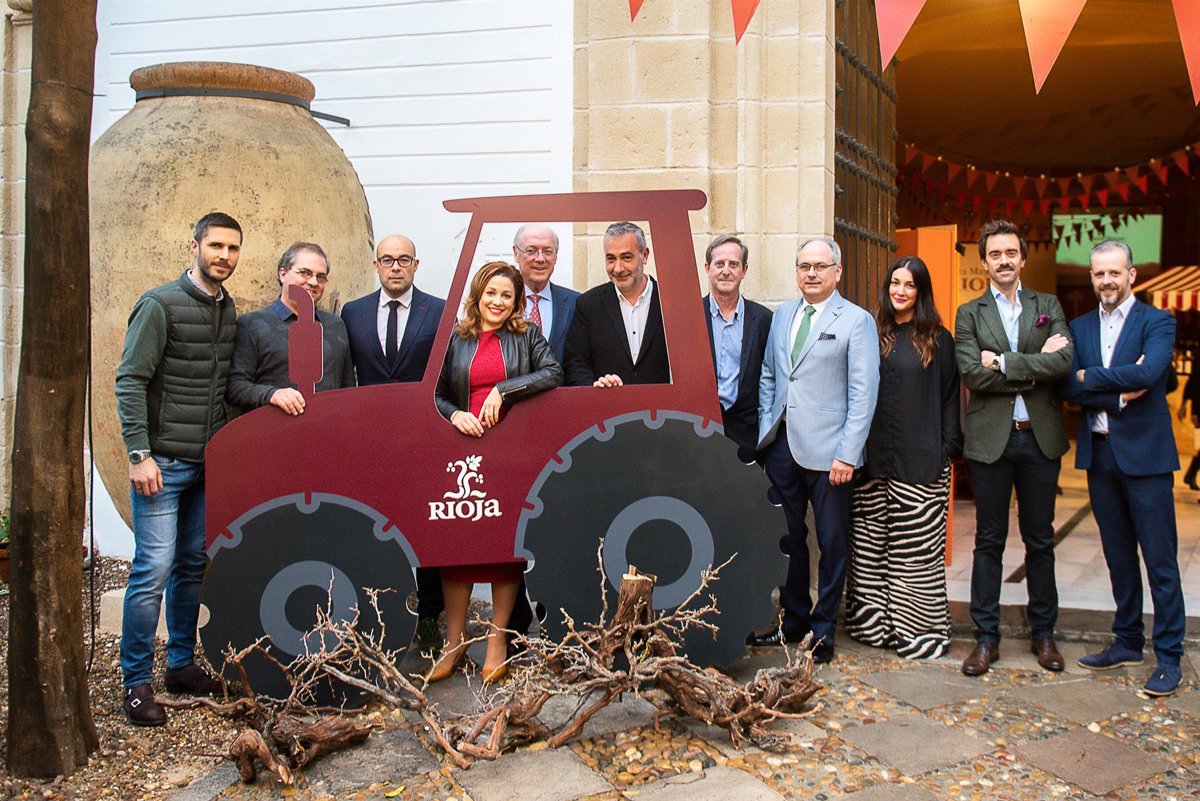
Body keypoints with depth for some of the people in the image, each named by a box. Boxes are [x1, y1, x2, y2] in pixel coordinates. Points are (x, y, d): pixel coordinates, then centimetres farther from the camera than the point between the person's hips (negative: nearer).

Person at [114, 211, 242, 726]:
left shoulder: (228, 310, 11)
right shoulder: (161, 305, -8)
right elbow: (130, 381, -11)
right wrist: (139, 455, -16)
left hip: (209, 465, 6)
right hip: (163, 462, -6)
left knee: (192, 566, 12)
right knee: (154, 569, -6)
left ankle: (182, 664, 24)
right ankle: (136, 681, 4)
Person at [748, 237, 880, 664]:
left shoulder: (857, 321, -4)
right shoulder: (782, 316, 13)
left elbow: (863, 393, -9)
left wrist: (847, 454, -14)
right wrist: (766, 428, 8)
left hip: (827, 453, -5)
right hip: (782, 447, 5)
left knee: (832, 544, 5)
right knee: (788, 539, 12)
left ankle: (823, 631, 18)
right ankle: (793, 622, 25)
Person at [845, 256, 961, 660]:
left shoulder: (937, 339, 4)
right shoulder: (872, 335, 11)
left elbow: (949, 399, 3)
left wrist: (948, 450, -6)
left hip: (920, 461, -3)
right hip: (874, 460, 3)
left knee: (917, 550, -2)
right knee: (869, 545, 4)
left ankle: (916, 628, 5)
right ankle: (873, 621, 14)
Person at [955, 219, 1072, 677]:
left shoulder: (1048, 306, 8)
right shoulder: (970, 314, 4)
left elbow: (1064, 361, -10)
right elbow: (973, 375, -11)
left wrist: (1005, 363, -15)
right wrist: (1035, 366, -12)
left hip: (1040, 437, 1)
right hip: (991, 438, -1)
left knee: (1040, 540, 11)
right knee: (989, 542, 5)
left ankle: (1043, 633, 23)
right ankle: (986, 638, 13)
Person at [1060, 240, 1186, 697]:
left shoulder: (1156, 323, -3)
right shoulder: (1079, 328, 11)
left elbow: (1148, 372, -22)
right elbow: (1070, 388, -1)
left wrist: (1091, 377, -11)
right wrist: (1120, 394, -15)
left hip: (1144, 453, -5)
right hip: (1099, 454, 5)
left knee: (1160, 560, -1)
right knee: (1118, 556, 14)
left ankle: (1169, 656, 7)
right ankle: (1128, 642, 25)